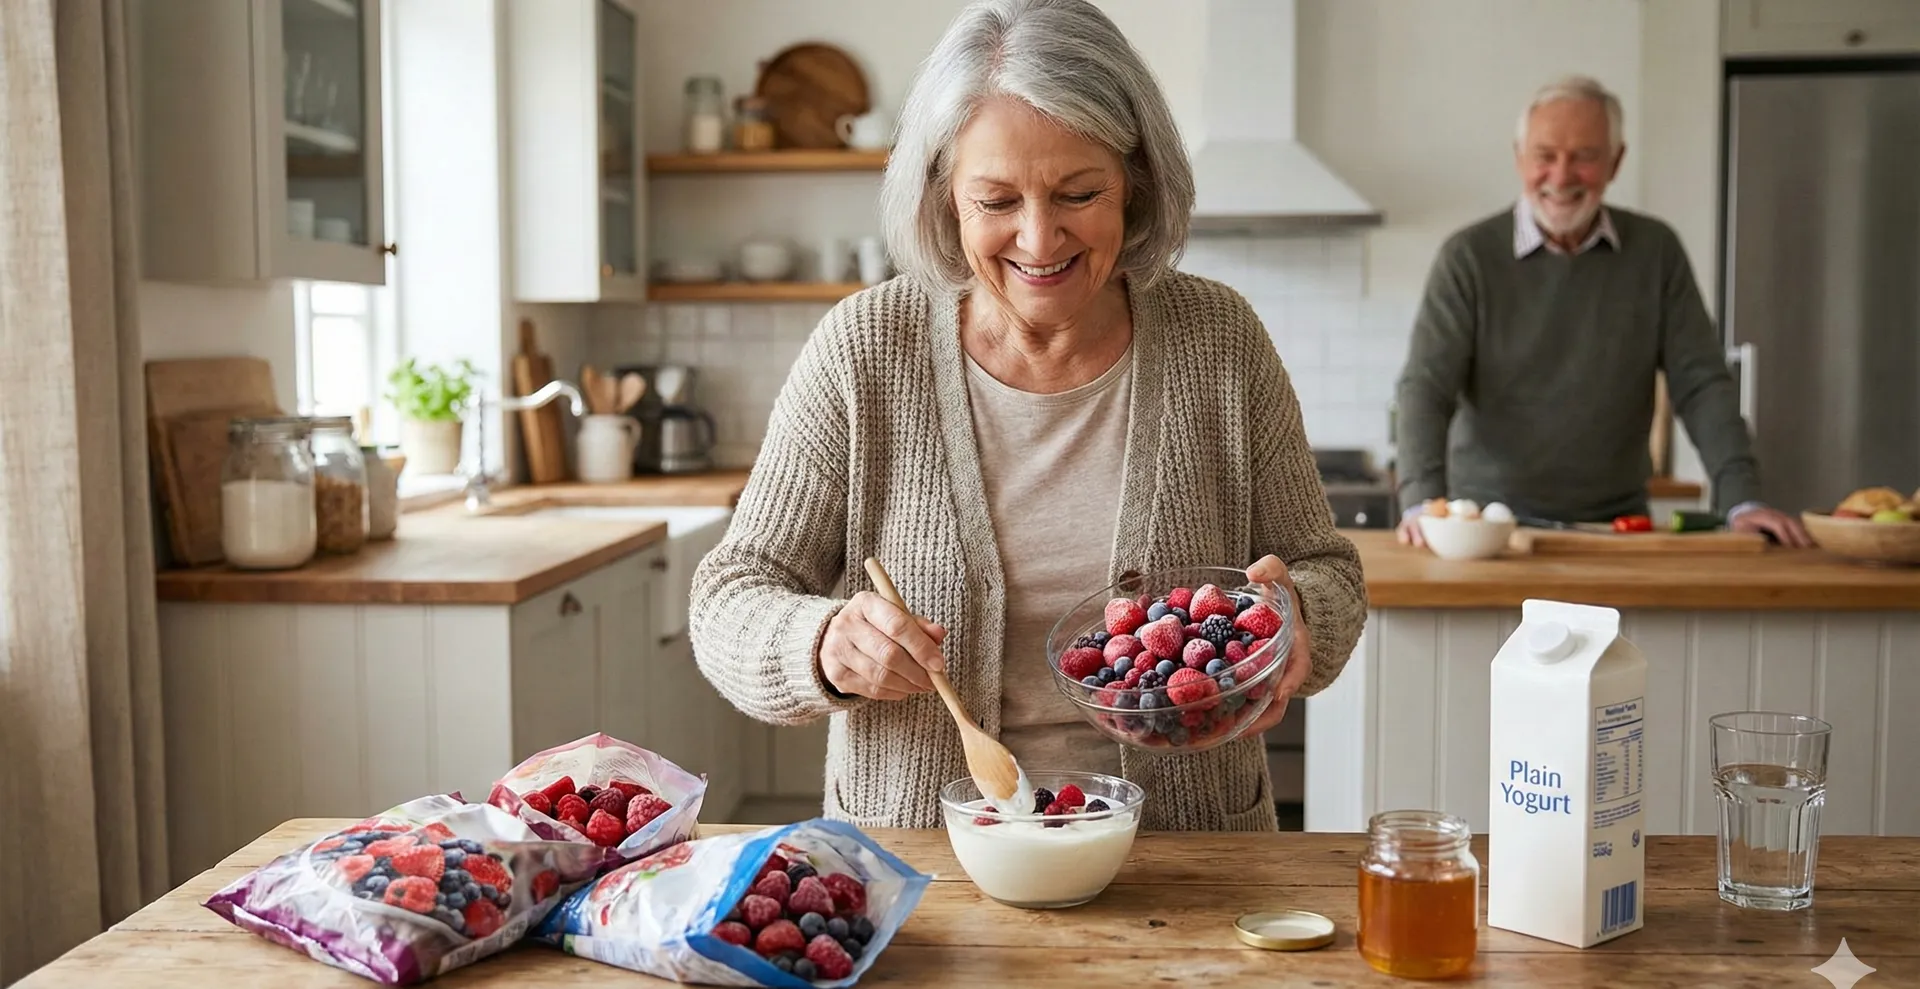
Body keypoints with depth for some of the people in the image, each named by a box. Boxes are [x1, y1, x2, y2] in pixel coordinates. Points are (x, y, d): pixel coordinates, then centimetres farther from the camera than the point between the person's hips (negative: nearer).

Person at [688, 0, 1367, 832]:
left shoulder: (1220, 342, -4)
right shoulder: (864, 352, -8)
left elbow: (1327, 574, 4)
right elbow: (731, 597, -5)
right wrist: (824, 646, -25)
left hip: (1182, 863, 2)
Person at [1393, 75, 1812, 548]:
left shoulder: (1655, 251, 5)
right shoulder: (1469, 256, -3)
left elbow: (1701, 383, 4)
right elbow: (1427, 385, -10)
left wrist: (1743, 500, -8)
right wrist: (1422, 505, -25)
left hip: (1617, 525, 3)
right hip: (1490, 525, -2)